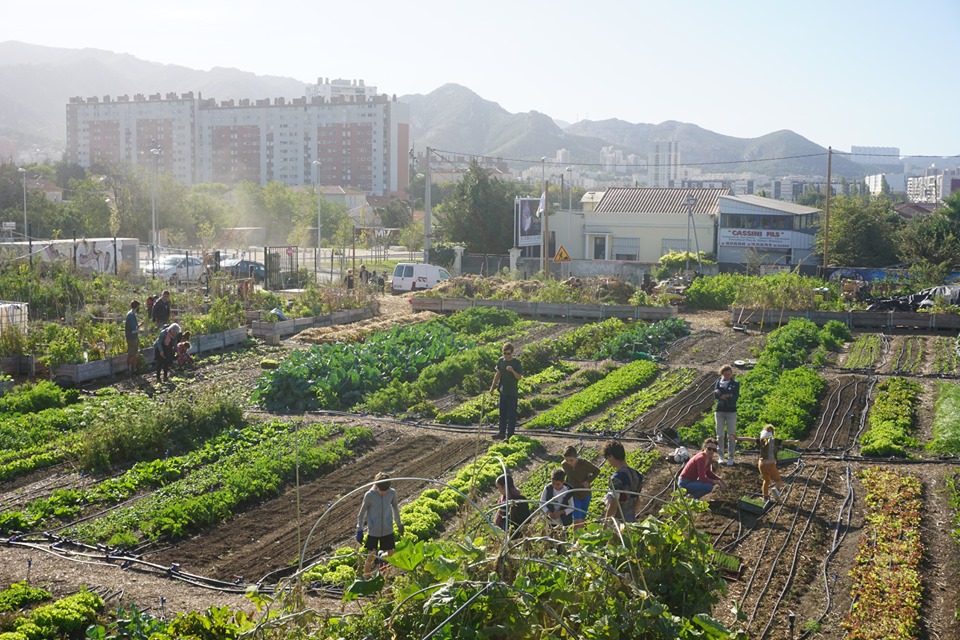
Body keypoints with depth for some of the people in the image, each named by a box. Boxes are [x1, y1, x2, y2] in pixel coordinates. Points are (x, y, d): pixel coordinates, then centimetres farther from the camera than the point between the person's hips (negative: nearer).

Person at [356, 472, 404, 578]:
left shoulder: (392, 493, -8)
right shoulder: (369, 495, -16)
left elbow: (395, 508, 10)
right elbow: (362, 512, -4)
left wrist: (399, 524, 19)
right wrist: (359, 529, -2)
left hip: (388, 530, 3)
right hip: (373, 531, -3)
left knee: (390, 554, 4)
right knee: (371, 556, 0)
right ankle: (366, 577, 19)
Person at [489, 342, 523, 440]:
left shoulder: (516, 363, -10)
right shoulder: (501, 361, 3)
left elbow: (519, 377, -11)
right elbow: (497, 375, 11)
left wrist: (512, 370, -28)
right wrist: (492, 387, 11)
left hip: (512, 393, -5)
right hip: (503, 391, 5)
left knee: (511, 414, -1)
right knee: (502, 414, 13)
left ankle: (510, 434, 5)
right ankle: (502, 433, 22)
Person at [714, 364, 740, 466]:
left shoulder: (735, 384, 2)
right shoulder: (718, 383, 6)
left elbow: (735, 397, -10)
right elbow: (715, 394, -8)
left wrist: (722, 395, -12)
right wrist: (728, 395, -17)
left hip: (731, 411, -2)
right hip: (719, 411, 2)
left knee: (731, 435, -2)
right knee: (720, 435, 6)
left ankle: (730, 457, 3)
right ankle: (721, 456, 14)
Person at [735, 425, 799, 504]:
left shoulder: (761, 440, 0)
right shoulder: (774, 441, -5)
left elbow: (749, 439, 0)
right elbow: (785, 442, -12)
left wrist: (738, 438, 4)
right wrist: (795, 442, -14)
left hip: (761, 464, 4)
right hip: (771, 465, -4)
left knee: (766, 480, 26)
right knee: (779, 482, 8)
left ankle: (765, 497, 34)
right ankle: (776, 488, -24)